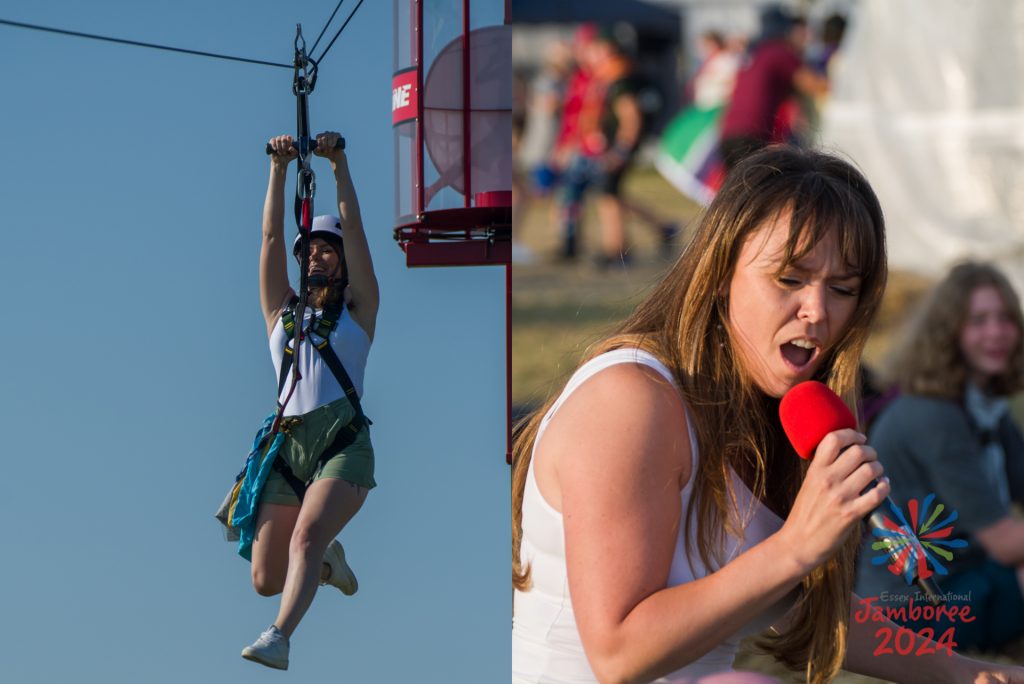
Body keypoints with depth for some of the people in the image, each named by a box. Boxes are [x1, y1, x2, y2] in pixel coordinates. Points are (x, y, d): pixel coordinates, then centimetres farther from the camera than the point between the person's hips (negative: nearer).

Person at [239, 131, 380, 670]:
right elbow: (271, 237, 14)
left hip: (343, 442, -3)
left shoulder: (358, 310, 14)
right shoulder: (282, 311, 21)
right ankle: (327, 563, 32)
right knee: (265, 580, -1)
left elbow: (354, 230, 7)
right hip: (288, 443, 4)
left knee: (307, 534, -29)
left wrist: (339, 164, 3)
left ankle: (279, 638, -43)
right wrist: (279, 169, 7)